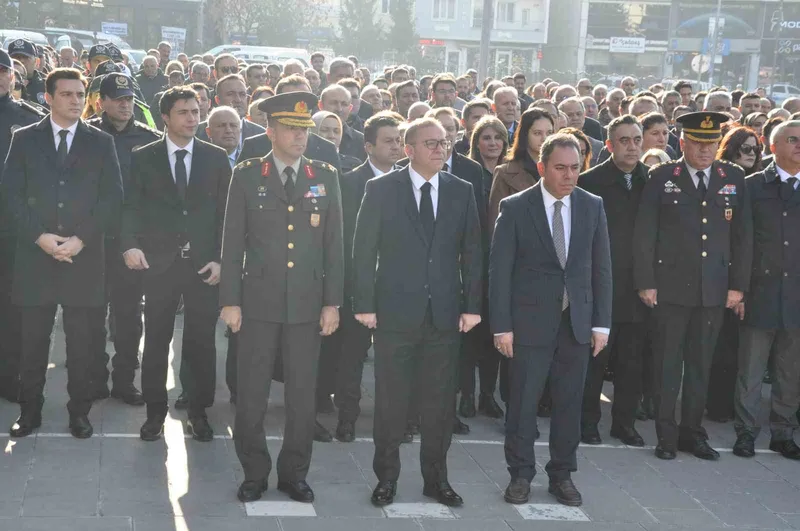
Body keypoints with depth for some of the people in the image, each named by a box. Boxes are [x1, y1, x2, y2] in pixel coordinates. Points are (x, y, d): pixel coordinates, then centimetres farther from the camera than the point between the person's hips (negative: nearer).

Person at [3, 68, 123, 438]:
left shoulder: (101, 143, 7)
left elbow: (111, 197, 1)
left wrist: (81, 239, -10)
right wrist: (40, 237, -11)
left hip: (84, 256, 0)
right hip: (34, 255, 0)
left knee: (82, 342, 4)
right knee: (32, 340, 6)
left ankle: (79, 412, 16)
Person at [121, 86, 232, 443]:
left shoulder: (216, 158, 6)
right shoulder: (143, 158, 4)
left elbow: (225, 212, 5)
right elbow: (131, 207, -1)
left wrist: (220, 259, -4)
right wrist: (130, 245, -19)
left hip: (204, 264, 1)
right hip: (160, 262, 0)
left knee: (201, 340, 6)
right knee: (156, 340, 6)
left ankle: (198, 410, 18)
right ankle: (155, 410, 19)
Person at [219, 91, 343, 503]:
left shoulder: (326, 178, 6)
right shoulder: (247, 176, 2)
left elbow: (334, 244, 6)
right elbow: (232, 242, 1)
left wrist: (332, 302, 2)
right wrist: (230, 300, -3)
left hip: (307, 304, 1)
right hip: (259, 302, -1)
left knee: (302, 395, 7)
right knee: (250, 395, 4)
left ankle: (294, 473, 20)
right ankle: (254, 473, 18)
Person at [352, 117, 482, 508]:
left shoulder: (462, 192, 6)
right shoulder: (381, 189, -2)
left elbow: (471, 253, 7)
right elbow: (364, 251, -2)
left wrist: (471, 306, 1)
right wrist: (364, 304, -7)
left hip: (445, 314, 2)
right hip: (394, 313, -2)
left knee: (440, 401, 8)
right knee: (390, 400, 5)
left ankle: (436, 477, 21)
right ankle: (386, 477, 18)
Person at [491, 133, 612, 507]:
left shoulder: (592, 206, 4)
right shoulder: (515, 208, -5)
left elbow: (601, 268, 6)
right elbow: (500, 271, -5)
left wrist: (601, 323, 2)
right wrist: (501, 325, -9)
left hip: (577, 321, 3)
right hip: (530, 321, -3)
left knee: (569, 403, 9)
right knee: (523, 402, 2)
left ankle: (562, 474, 21)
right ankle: (521, 474, 17)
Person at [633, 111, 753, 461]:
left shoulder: (734, 178, 6)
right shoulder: (662, 178, -1)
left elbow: (743, 236, 7)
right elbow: (644, 233, -2)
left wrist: (738, 285, 3)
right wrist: (645, 282, -7)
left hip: (714, 289, 2)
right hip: (671, 287, -2)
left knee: (701, 365, 9)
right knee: (667, 364, 4)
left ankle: (692, 432, 20)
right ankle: (666, 435, 13)